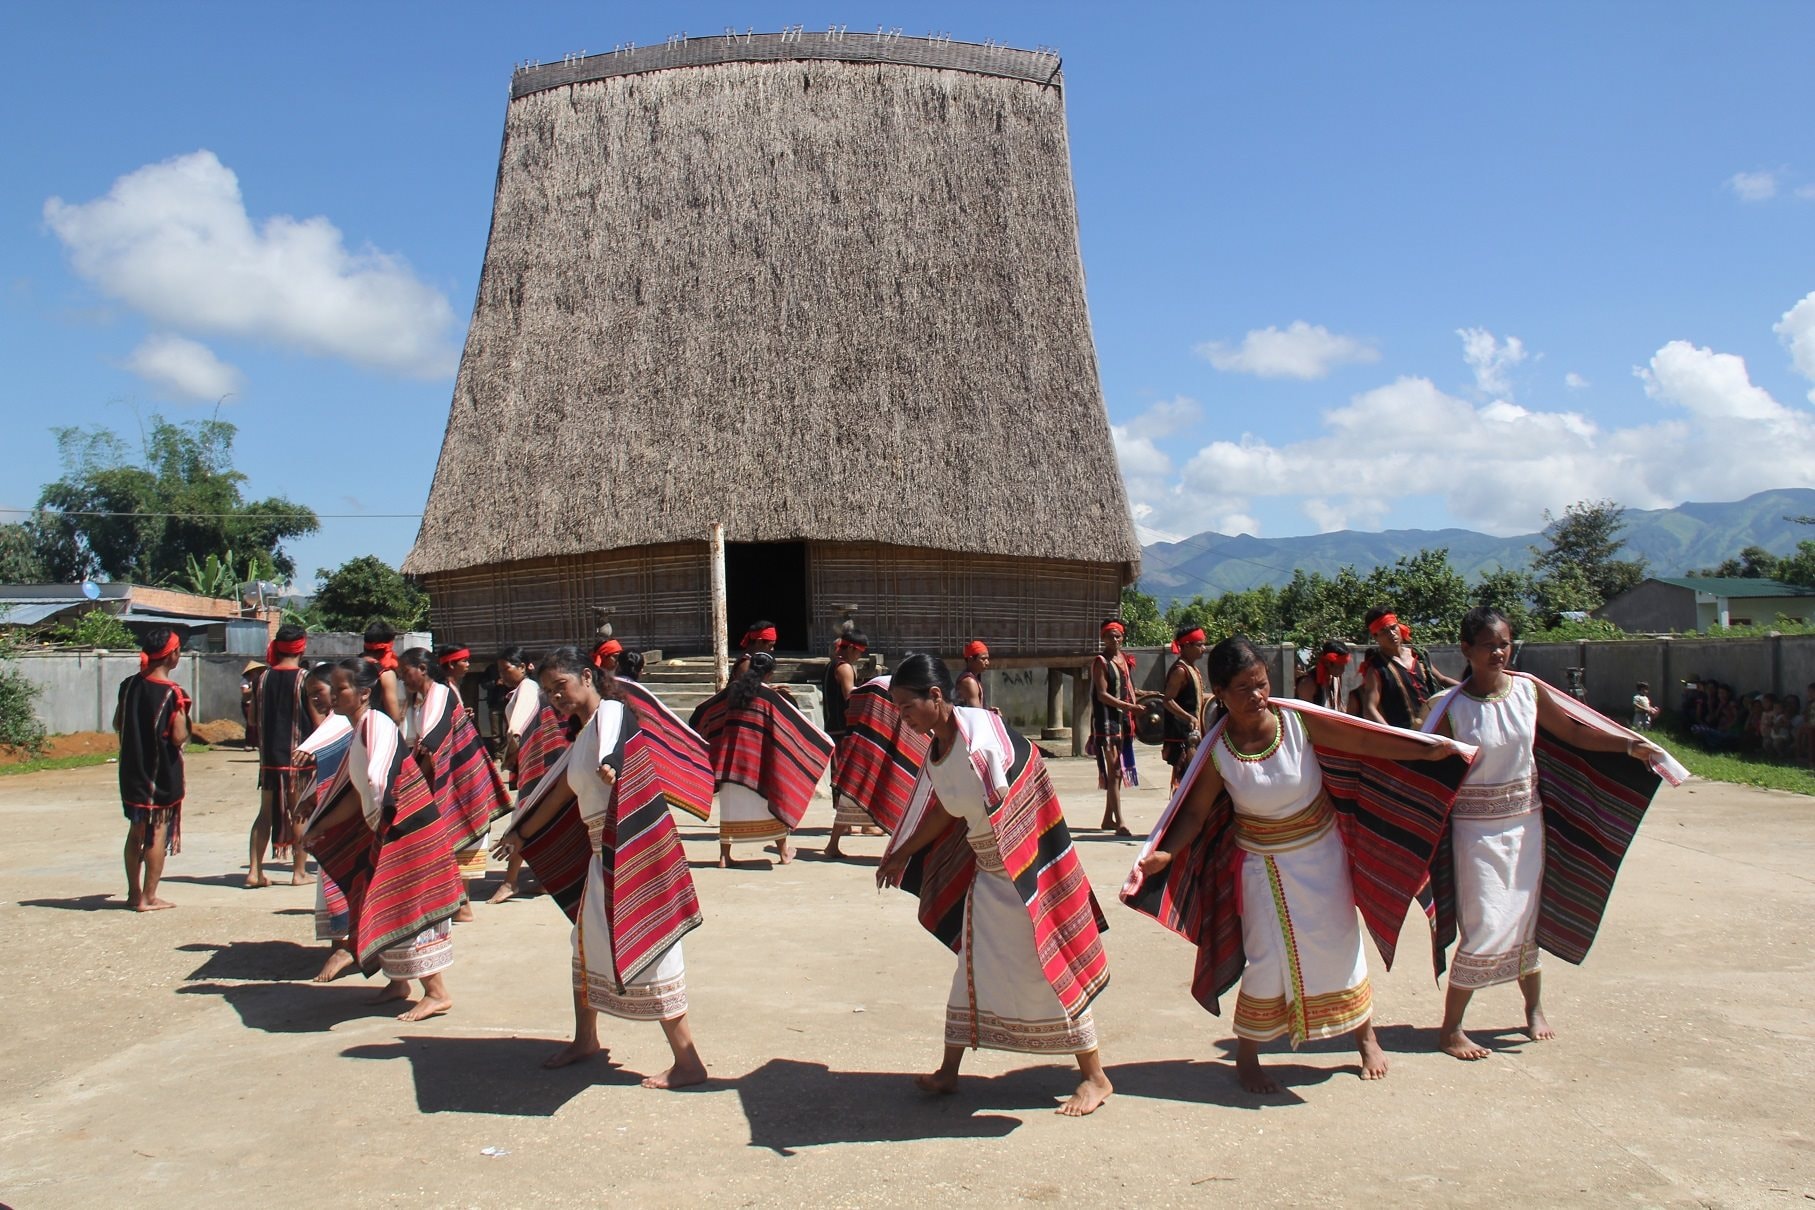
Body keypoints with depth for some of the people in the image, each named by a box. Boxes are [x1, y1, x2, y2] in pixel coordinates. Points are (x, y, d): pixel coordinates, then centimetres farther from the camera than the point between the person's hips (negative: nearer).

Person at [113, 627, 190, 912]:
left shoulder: (129, 685, 2)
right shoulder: (172, 693, -17)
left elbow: (117, 724, 11)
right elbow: (178, 737, -18)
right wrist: (185, 728, 2)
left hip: (132, 771, 6)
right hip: (162, 774, -6)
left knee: (136, 831, 16)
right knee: (158, 834, 2)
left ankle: (134, 893, 23)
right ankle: (148, 897, 4)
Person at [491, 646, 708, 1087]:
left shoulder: (612, 713, -10)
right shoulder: (584, 736, 17)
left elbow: (618, 757, -31)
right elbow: (559, 792, 28)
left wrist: (610, 768, -52)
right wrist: (520, 835, 38)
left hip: (631, 852, -10)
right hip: (602, 854, 10)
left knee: (644, 946, -7)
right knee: (588, 939, 21)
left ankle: (688, 1062, 0)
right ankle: (585, 1039, 40)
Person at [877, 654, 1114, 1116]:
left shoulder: (980, 732, -23)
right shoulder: (935, 750, 2)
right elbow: (945, 811, 16)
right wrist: (901, 855, 24)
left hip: (1028, 871, -8)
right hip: (987, 874, 8)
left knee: (1050, 967, 2)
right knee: (972, 969, 14)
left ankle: (1095, 1077, 18)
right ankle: (948, 1071, 27)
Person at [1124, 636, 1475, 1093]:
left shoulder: (1299, 721, -18)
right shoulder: (1217, 752, -18)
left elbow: (1365, 740, -14)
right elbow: (1194, 812, -12)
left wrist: (1428, 751, -21)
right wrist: (1164, 854, -26)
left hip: (1321, 853, 2)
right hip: (1263, 865, -1)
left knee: (1340, 943, 14)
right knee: (1268, 961, 1)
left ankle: (1365, 1035, 37)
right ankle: (1246, 1056, 21)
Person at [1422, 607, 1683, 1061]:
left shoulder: (1528, 690, -3)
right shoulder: (1453, 708, -15)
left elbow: (1573, 732, 8)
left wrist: (1631, 744, -2)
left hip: (1527, 819, 4)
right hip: (1477, 827, -4)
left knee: (1526, 919, 17)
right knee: (1485, 929, -4)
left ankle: (1534, 1006, 39)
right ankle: (1450, 1028, 10)